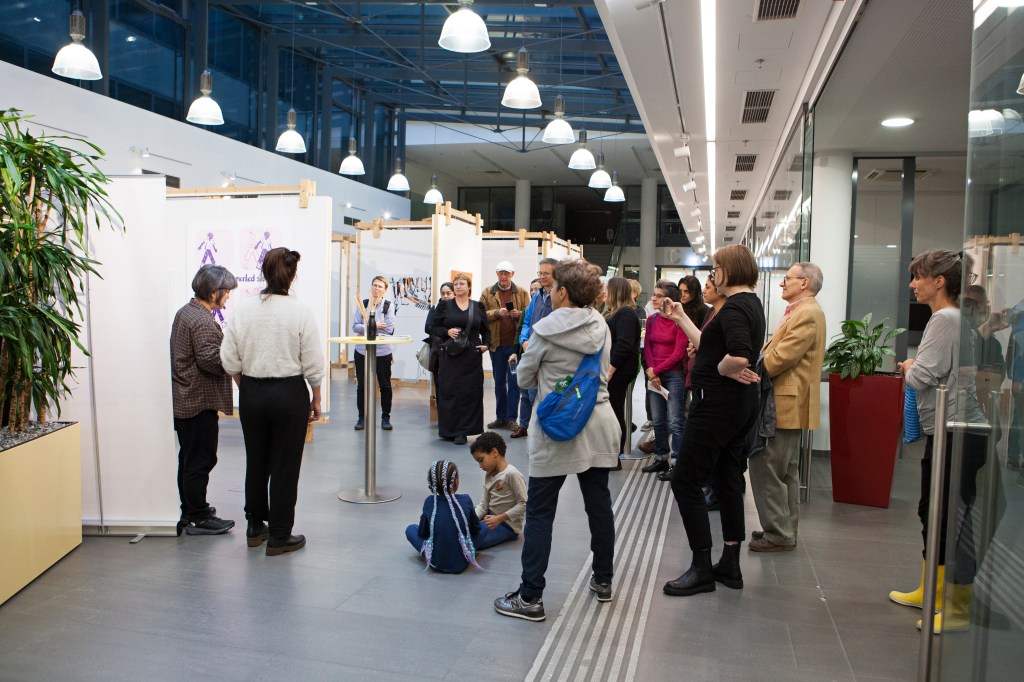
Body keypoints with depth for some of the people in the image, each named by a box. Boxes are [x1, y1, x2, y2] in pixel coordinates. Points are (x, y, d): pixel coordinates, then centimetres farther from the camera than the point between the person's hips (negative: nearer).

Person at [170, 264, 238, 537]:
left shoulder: (184, 312, 12)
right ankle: (198, 518, 7)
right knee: (200, 460, -1)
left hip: (183, 399, 10)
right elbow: (209, 361, -24)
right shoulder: (203, 321, -21)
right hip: (199, 402, -10)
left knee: (188, 458, 18)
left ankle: (189, 510, 29)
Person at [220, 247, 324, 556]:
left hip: (251, 393, 4)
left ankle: (256, 527, 32)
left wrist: (247, 390, 15)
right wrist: (316, 399, 3)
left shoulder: (243, 310, -3)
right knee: (285, 466, 6)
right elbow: (312, 365, -10)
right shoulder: (300, 312, -12)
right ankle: (279, 537, 15)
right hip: (289, 393, -4)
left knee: (255, 461, 18)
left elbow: (230, 361, 0)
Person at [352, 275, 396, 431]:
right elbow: (355, 326, -4)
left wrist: (366, 328, -10)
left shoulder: (388, 306, -4)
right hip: (362, 351, 2)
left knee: (385, 386, 6)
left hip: (382, 352, -2)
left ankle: (386, 418, 19)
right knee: (361, 385, 9)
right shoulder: (362, 304, 2)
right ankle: (361, 417, 21)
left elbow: (389, 330, -12)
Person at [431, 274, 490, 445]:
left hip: (472, 355, 1)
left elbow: (485, 330, 15)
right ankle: (450, 430, 8)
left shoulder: (478, 307, 10)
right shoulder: (444, 306, 7)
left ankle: (463, 431, 4)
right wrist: (447, 331, -13)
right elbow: (435, 328, 6)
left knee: (471, 392, -2)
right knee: (449, 391, -2)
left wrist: (486, 344, -2)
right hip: (451, 355, -1)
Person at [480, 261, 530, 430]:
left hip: (515, 343, -1)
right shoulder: (488, 293, 6)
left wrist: (519, 314, -18)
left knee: (514, 381, 0)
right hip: (496, 344, 2)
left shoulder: (521, 293, 5)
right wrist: (496, 313, -16)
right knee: (499, 382, 10)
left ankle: (511, 418, 6)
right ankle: (501, 417, 19)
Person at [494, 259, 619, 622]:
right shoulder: (602, 326, 3)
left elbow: (523, 379, -2)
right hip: (599, 424, 6)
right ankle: (603, 581, 31)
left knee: (540, 511, 2)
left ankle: (530, 597, 5)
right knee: (599, 505, 16)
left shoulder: (545, 331, -12)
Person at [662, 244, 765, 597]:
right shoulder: (752, 304, 14)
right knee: (729, 479, 15)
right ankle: (730, 565, 24)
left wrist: (721, 369, -16)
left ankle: (702, 568, 3)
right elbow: (710, 346, 17)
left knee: (685, 481, -3)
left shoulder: (734, 307, -18)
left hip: (718, 401, -11)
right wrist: (683, 319, 23)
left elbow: (739, 356, -35)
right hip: (742, 401, 11)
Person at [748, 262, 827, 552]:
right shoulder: (801, 311, 18)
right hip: (788, 404, 11)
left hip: (784, 405, -11)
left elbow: (782, 355, -23)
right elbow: (776, 350, 18)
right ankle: (785, 530, 26)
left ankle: (778, 535, 1)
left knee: (766, 469, -6)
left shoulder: (807, 313, -16)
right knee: (786, 471, 16)